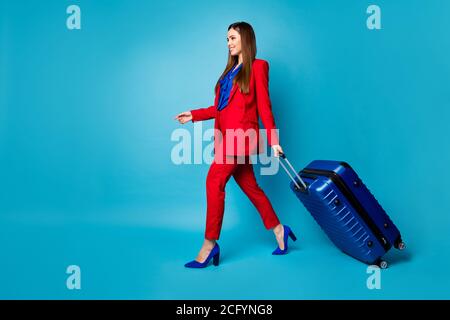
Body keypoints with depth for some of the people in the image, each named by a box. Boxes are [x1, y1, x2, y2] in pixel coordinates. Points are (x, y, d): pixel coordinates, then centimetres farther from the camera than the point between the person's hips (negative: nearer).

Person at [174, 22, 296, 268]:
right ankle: (278, 229, 25)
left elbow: (264, 106, -4)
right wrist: (194, 115, 12)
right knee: (249, 186, 10)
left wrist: (273, 141, -7)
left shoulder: (257, 67, 2)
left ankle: (210, 244, -8)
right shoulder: (230, 70, 22)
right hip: (227, 135, 8)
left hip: (241, 134, -8)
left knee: (214, 181, -15)